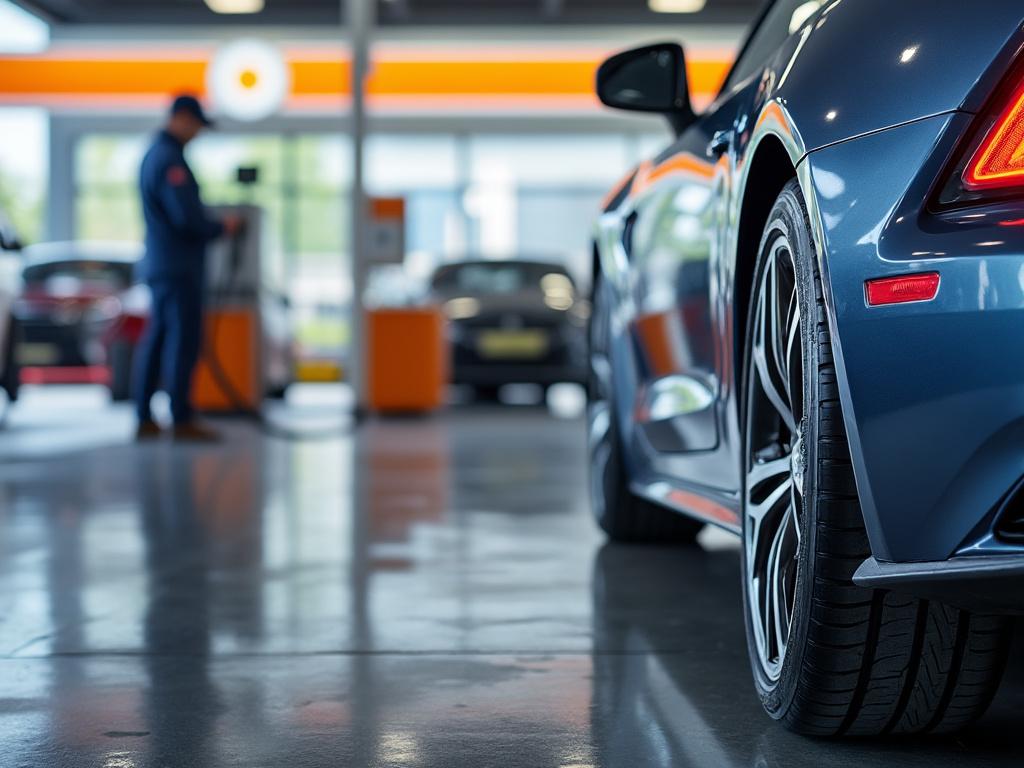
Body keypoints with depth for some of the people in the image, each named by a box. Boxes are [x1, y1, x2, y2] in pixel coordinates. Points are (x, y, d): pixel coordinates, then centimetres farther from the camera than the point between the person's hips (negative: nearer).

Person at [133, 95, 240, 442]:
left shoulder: (154, 154, 17)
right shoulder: (169, 159, -16)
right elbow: (187, 217, -21)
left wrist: (213, 224, 15)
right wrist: (222, 227, -6)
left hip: (159, 264, 10)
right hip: (178, 266, -10)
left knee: (156, 339, 11)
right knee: (184, 339, -7)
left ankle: (145, 420, 13)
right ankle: (182, 420, -5)